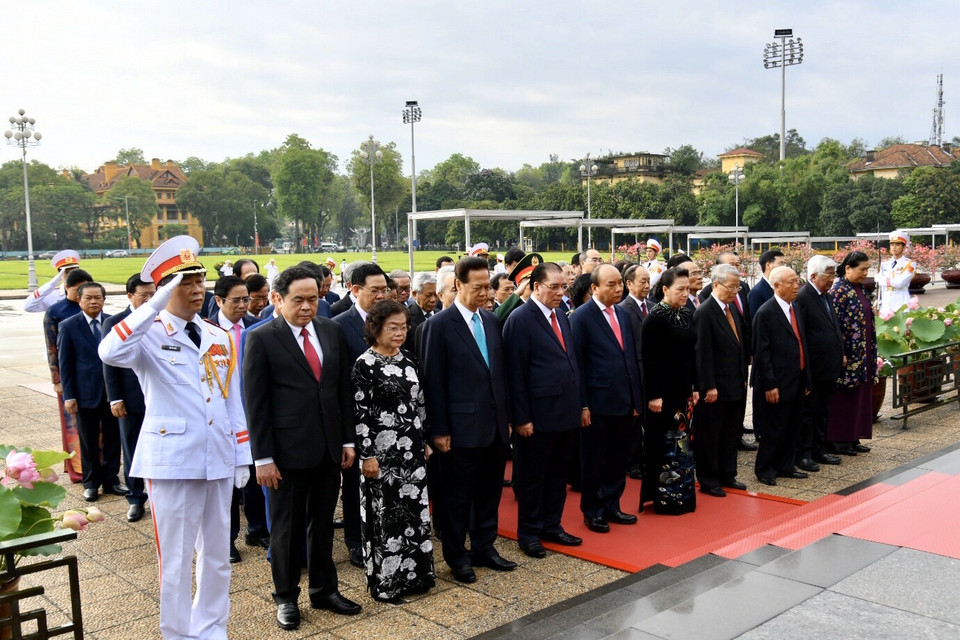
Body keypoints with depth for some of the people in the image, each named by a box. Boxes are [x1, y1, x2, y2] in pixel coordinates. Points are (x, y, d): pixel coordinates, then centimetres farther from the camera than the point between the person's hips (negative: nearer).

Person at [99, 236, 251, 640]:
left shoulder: (219, 338, 9)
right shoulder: (149, 336, -7)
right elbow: (109, 353, -31)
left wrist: (242, 457, 9)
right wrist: (154, 306, -32)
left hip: (219, 460, 5)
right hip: (172, 462, -5)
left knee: (216, 554, 16)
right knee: (176, 559, 6)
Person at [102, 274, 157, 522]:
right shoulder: (114, 323, 0)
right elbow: (109, 364, 0)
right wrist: (115, 398, -5)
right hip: (132, 399, 0)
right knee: (132, 451, 10)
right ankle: (135, 498, 23)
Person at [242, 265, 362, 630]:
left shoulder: (332, 331, 5)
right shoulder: (261, 338, -8)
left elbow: (344, 389, 10)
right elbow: (256, 403, -9)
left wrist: (348, 439, 7)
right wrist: (263, 457, -11)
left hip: (329, 449, 4)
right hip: (288, 450, -4)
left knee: (323, 524, 15)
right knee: (287, 528, 10)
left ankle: (324, 590, 31)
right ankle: (286, 597, 27)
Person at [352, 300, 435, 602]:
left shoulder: (407, 361, 9)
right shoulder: (365, 365, -10)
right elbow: (360, 413, -13)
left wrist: (425, 442, 15)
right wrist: (367, 455, -15)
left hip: (411, 450, 7)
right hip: (383, 452, -6)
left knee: (415, 510, 11)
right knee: (384, 515, 3)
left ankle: (413, 574, 25)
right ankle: (385, 582, 16)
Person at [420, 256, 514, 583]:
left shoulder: (492, 320, 9)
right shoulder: (439, 325, -10)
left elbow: (500, 371, 14)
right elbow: (434, 381, -10)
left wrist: (506, 415, 11)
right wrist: (439, 430, -12)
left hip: (495, 425, 6)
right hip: (462, 427, -6)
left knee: (490, 492, 16)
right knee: (457, 496, 7)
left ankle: (484, 548, 31)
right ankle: (457, 556, 22)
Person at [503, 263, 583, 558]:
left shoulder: (561, 318, 12)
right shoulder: (520, 319, -12)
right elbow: (515, 372, -14)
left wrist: (579, 404, 11)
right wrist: (522, 418, -16)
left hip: (566, 412, 7)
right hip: (538, 415, -7)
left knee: (558, 474, 16)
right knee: (532, 476, 7)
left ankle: (552, 526, 30)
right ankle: (528, 533, 20)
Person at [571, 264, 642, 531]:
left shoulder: (623, 314, 11)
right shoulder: (581, 316, -9)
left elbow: (631, 357, 15)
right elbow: (577, 363, -11)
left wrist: (636, 398, 12)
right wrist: (582, 405, -14)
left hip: (624, 401, 6)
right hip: (598, 402, -6)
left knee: (618, 459, 14)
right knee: (594, 460, 7)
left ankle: (611, 506, 28)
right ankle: (592, 512, 21)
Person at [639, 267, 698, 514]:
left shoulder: (687, 315, 8)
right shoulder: (654, 318, -14)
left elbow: (691, 353, 13)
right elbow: (647, 359, -16)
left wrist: (694, 387, 11)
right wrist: (653, 396, -18)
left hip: (684, 390, 7)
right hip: (663, 391, -7)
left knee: (681, 443, 13)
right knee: (664, 444, 3)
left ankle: (681, 495, 24)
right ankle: (664, 498, 14)